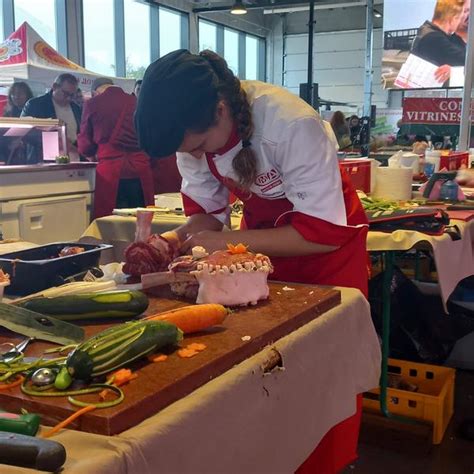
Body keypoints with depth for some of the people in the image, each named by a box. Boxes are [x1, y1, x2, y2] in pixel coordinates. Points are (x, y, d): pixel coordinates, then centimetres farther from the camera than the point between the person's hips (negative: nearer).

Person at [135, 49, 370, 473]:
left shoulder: (293, 124, -35)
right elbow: (206, 211, -5)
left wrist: (226, 241, -33)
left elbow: (323, 232, -32)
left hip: (328, 235, -4)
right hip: (262, 237, 5)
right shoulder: (194, 126, -18)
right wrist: (173, 242, -25)